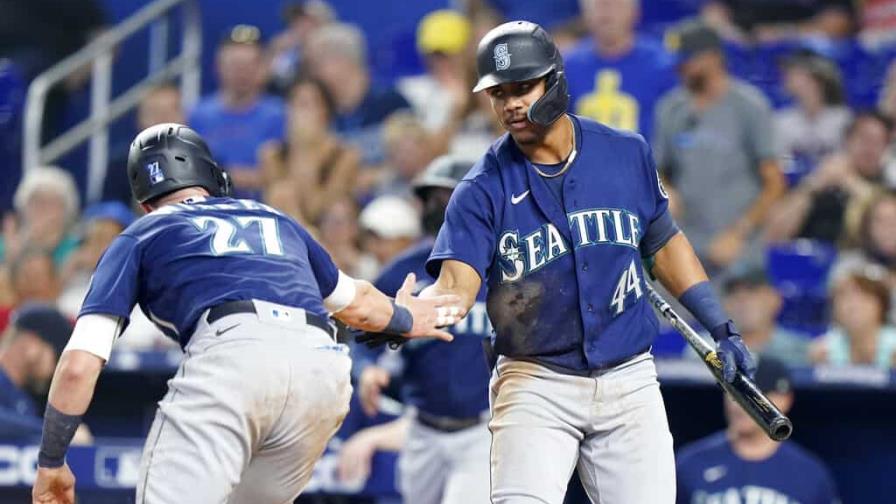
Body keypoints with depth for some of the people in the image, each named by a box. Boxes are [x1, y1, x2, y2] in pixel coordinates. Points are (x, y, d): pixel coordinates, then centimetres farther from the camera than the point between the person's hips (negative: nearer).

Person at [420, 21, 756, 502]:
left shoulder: (627, 155, 2)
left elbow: (663, 244, 16)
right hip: (535, 385, -2)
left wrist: (721, 328, 12)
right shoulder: (483, 189, -7)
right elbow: (456, 285, -19)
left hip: (628, 382, 2)